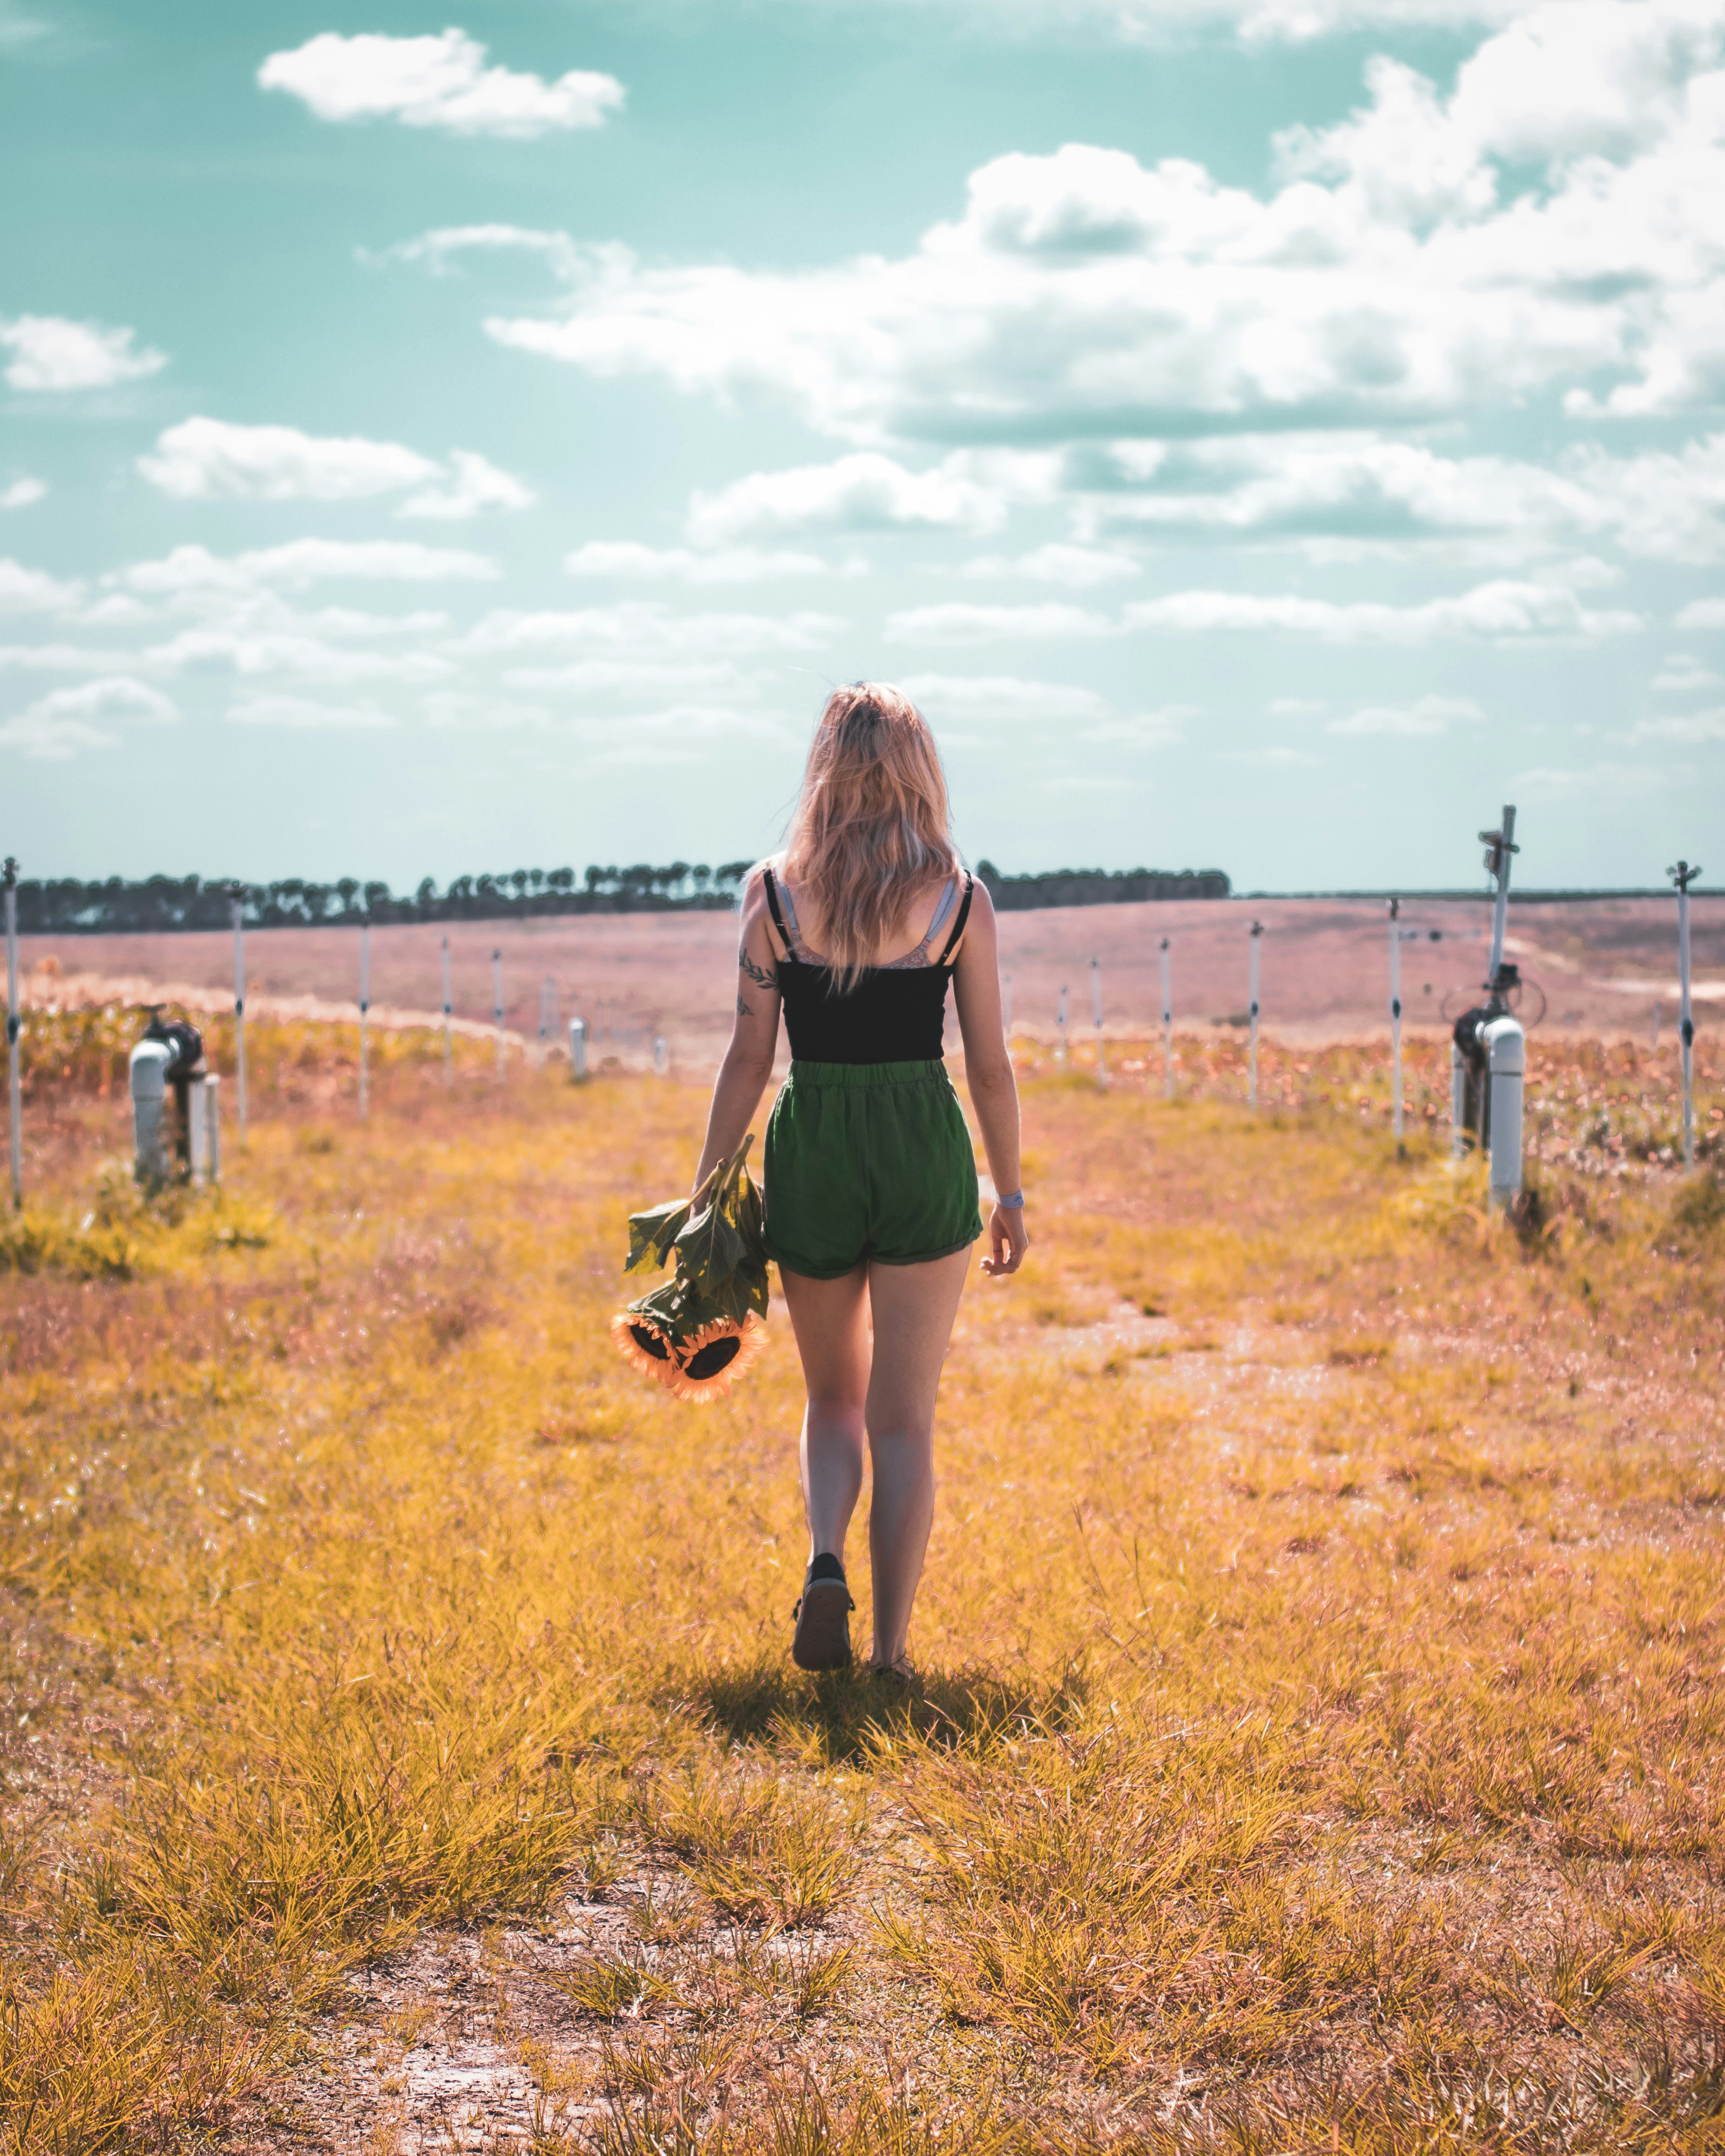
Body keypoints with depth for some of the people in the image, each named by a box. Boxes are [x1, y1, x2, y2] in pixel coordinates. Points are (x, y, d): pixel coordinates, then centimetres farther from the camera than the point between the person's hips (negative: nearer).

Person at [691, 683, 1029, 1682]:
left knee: (835, 1398, 20)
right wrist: (1011, 1195, 12)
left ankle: (826, 1562, -5)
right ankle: (892, 1648, 4)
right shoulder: (960, 899, -2)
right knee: (905, 1417, 7)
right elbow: (991, 1065, 2)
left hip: (813, 1152, 1)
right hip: (925, 1151, -1)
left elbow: (750, 1056, -2)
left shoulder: (774, 892, -2)